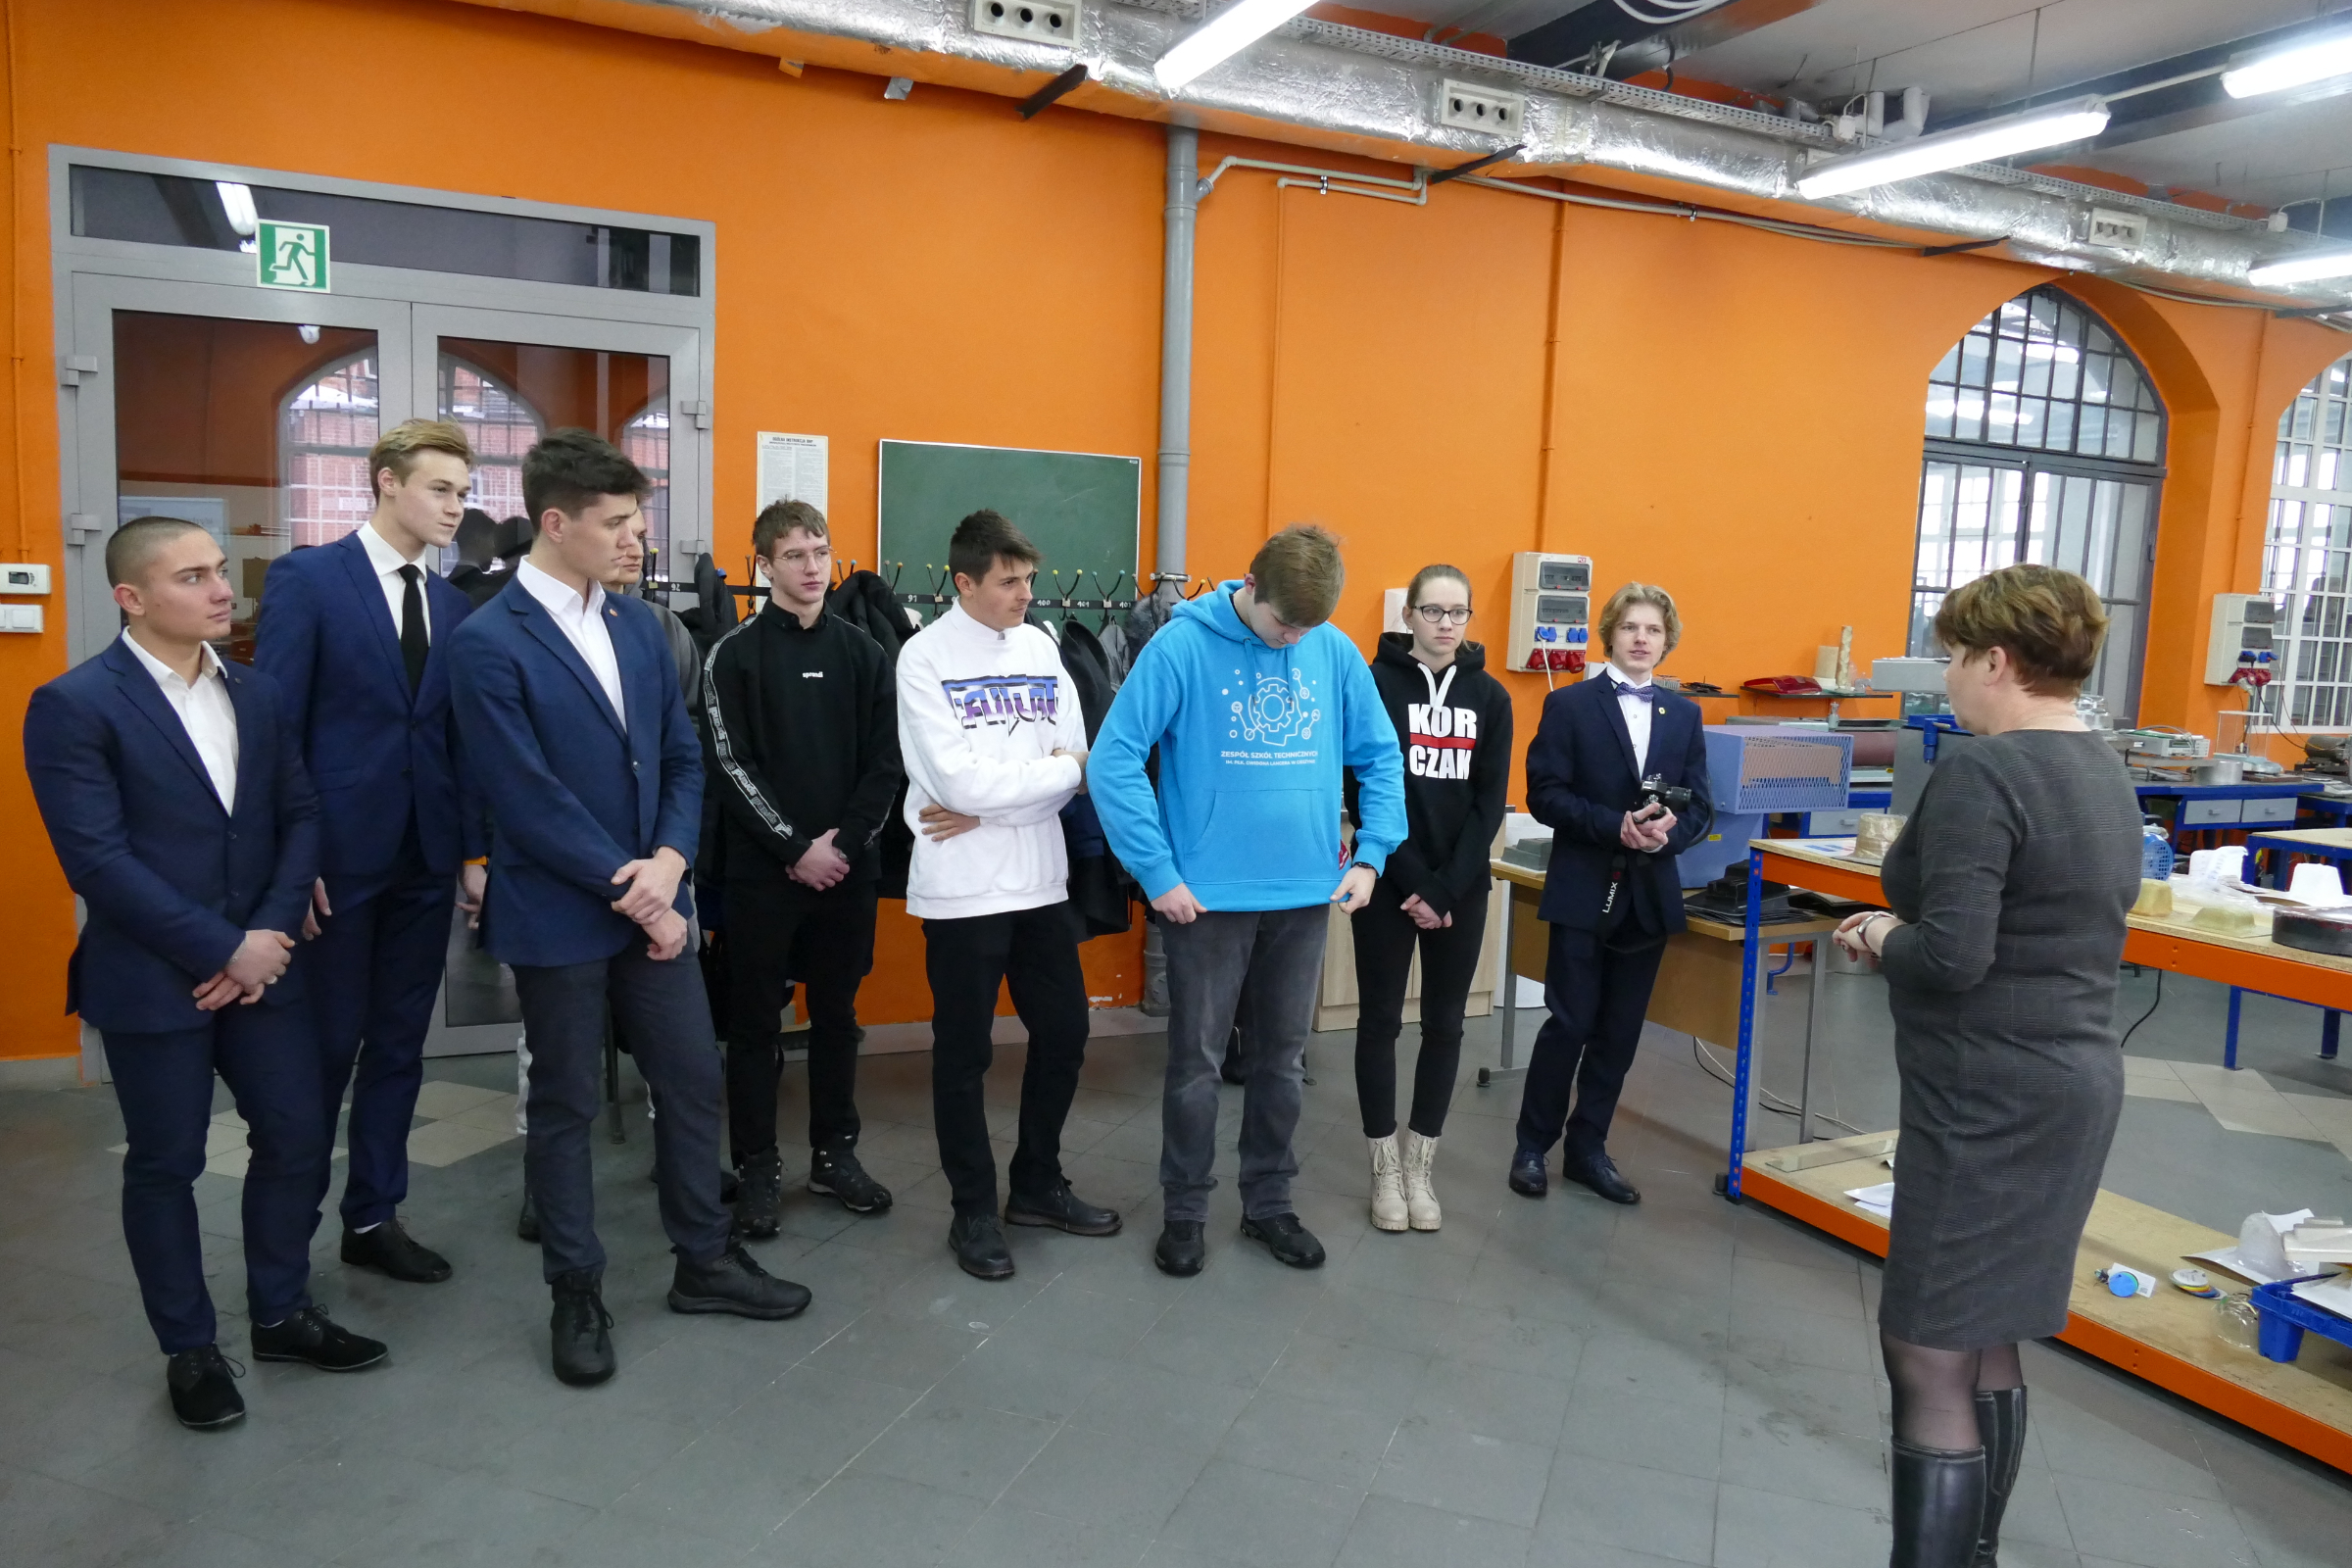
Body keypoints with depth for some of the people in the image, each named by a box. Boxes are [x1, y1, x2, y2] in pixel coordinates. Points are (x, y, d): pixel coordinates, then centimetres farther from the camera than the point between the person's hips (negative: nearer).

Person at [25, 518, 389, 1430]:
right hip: (152, 978, -5)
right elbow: (97, 860, -17)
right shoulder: (74, 706, -11)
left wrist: (271, 933, -9)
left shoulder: (258, 694, 6)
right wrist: (221, 951, -17)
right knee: (165, 1166, 9)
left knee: (297, 1141, 9)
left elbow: (300, 816, 5)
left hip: (260, 963, 5)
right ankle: (189, 1349, 26)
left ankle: (281, 1313, 30)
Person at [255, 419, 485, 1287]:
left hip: (425, 857, 5)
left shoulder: (455, 605, 9)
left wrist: (475, 850, 4)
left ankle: (373, 1218, 25)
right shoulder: (306, 577, -6)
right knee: (324, 1045, 5)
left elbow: (463, 739, 9)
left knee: (399, 1045, 12)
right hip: (337, 852, -5)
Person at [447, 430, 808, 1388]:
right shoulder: (488, 643, -13)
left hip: (650, 901, 6)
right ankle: (576, 1294, 26)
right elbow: (530, 801, -17)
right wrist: (631, 893, -15)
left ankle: (703, 1261, 30)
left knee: (693, 1081, 12)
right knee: (564, 1105, 9)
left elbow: (682, 757, 7)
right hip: (559, 914, -6)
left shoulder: (637, 624, 6)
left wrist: (669, 862, -9)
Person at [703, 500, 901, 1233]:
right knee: (756, 1019, 5)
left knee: (836, 1013, 12)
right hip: (763, 867, -3)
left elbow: (885, 762, 3)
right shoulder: (736, 654, -2)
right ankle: (758, 1165, 17)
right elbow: (732, 766, -7)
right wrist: (795, 847, -13)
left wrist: (845, 841, -9)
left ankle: (834, 1152, 25)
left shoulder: (863, 652, 7)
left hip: (847, 865, 3)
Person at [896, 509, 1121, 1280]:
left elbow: (1075, 767, 0)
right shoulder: (925, 657, -9)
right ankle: (974, 1210, 22)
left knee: (1063, 1032, 11)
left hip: (1040, 880, 5)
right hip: (962, 889, -5)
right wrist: (1055, 771, -8)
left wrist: (986, 809, -13)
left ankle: (1037, 1184, 31)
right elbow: (959, 781, -18)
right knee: (965, 1055, 7)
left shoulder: (1041, 648, 6)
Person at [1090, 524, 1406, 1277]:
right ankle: (1185, 1211, 26)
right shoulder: (1182, 645, -12)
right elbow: (1114, 761, -14)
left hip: (1307, 896, 4)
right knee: (1196, 1061, 8)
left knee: (1282, 1060, 15)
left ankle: (1270, 1202, 32)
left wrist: (1370, 855, 0)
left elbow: (1380, 758, 9)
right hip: (1208, 897, -3)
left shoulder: (1337, 652, -1)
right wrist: (1159, 874, -14)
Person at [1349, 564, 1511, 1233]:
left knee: (1445, 1024, 8)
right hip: (1388, 883, -3)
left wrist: (1445, 888, -10)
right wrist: (1414, 883, -14)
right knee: (1380, 1019, 4)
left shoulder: (1489, 696, 5)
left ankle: (1421, 1165, 22)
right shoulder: (1376, 684, -5)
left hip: (1461, 887, 3)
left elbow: (1489, 801, 0)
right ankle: (1385, 1166, 17)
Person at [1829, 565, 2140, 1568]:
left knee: (1928, 1357, -1)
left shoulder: (1981, 772, -18)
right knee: (1987, 1340, 21)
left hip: (1988, 1098, -10)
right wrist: (1907, 922, 9)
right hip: (2074, 1078, 10)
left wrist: (1883, 936, -5)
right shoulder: (2106, 772, 12)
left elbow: (1950, 957, -27)